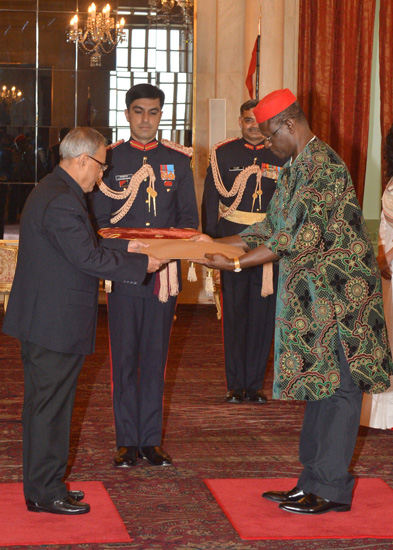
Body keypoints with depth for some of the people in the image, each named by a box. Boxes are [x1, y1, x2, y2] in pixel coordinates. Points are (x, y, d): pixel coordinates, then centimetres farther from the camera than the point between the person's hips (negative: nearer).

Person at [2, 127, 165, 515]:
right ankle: (46, 492, 6)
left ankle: (40, 485, 25)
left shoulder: (50, 190, 13)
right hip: (57, 323, -11)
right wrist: (142, 264, -14)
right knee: (51, 407, -2)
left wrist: (127, 246, 18)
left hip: (39, 321, 11)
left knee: (41, 405, 16)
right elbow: (88, 258, -22)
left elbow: (82, 247, 19)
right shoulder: (62, 201, -21)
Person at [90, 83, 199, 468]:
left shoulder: (178, 161, 9)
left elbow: (189, 216, 9)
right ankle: (127, 440, 10)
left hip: (165, 270, 1)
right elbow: (99, 219, 2)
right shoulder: (109, 159, 5)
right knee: (124, 357, 1)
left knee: (156, 356, 6)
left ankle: (151, 439, 14)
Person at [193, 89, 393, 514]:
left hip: (337, 297, -10)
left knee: (337, 388, -3)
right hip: (312, 298, 10)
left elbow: (304, 238, -22)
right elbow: (273, 228, 20)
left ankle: (331, 489, 2)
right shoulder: (295, 168, 15)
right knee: (317, 388, 12)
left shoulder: (323, 165, -17)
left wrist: (236, 263, -20)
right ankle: (313, 483, 18)